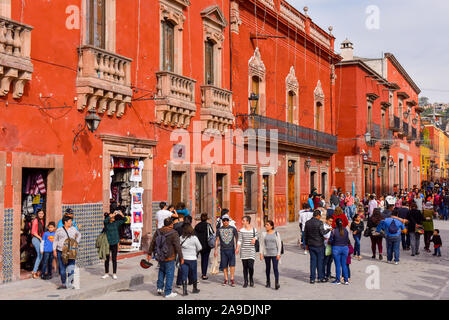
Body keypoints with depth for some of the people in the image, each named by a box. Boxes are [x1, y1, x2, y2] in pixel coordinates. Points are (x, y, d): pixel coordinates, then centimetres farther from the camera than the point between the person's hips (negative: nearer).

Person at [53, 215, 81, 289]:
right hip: (61, 251, 0)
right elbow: (55, 240, 10)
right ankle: (63, 284, 13)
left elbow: (79, 235, 26)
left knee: (71, 268, -9)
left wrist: (76, 242, 14)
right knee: (62, 268, 4)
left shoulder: (73, 229, 9)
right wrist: (54, 250, 2)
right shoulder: (59, 230, 5)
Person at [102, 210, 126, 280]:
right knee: (106, 259, 7)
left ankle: (114, 274, 10)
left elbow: (124, 220, 2)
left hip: (114, 243, 1)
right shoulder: (106, 223, -3)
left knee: (114, 259, 4)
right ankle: (106, 273, 19)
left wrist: (121, 215, -15)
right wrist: (113, 215, -30)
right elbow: (105, 220, -26)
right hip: (107, 243, -1)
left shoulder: (116, 223, 4)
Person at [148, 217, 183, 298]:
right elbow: (178, 246, -16)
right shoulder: (173, 233, -16)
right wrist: (181, 257, -9)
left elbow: (152, 243, 8)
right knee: (169, 274, 4)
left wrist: (149, 253, 18)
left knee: (161, 271, 26)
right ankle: (168, 293, 9)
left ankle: (160, 287, 22)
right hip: (169, 258, -6)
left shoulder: (158, 232, 0)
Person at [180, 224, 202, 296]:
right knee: (193, 274, 13)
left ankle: (184, 290, -1)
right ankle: (195, 289, 26)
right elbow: (199, 248, 0)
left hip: (183, 259, 2)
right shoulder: (194, 238, -9)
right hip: (192, 259, -2)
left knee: (184, 275, 4)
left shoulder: (181, 238, -3)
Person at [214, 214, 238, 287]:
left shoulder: (233, 229, 4)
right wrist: (215, 250, 4)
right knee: (224, 265, 5)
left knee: (232, 264, -10)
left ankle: (232, 279, -3)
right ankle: (226, 279, 16)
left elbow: (237, 238, 3)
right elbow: (217, 240, 9)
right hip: (223, 250, 2)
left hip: (231, 249, -2)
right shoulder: (219, 229, 7)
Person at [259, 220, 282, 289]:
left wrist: (278, 254, -7)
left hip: (274, 254, -2)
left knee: (275, 268, -8)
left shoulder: (276, 234, -2)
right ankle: (268, 282, 24)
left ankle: (277, 283, -9)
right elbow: (262, 244, 6)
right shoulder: (263, 234, 3)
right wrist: (261, 253, 0)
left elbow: (279, 244, -1)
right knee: (267, 268, 11)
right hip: (266, 254, 2)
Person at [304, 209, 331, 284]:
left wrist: (306, 244, 16)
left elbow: (305, 234, 9)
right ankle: (321, 277, 12)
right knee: (320, 260, 7)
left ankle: (312, 278, 8)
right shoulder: (320, 222, -12)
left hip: (311, 244, 5)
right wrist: (329, 229, -2)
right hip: (319, 244, -5)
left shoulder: (307, 223, 6)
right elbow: (322, 232, -18)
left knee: (313, 261, 8)